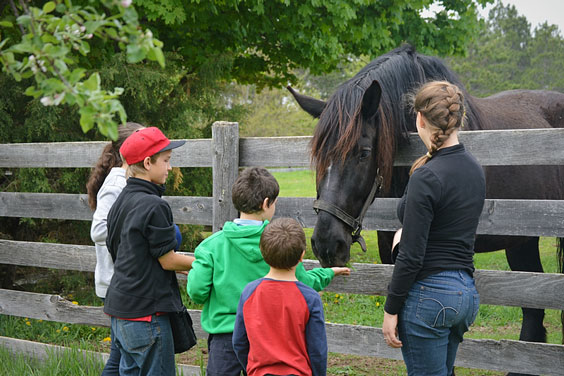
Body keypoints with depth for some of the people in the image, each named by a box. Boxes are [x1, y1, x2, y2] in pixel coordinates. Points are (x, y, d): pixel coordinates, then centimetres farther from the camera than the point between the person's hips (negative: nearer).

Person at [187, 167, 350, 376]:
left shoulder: (212, 245, -7)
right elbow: (304, 284, 4)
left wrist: (193, 271, 12)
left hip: (224, 337, -1)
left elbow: (197, 292, -11)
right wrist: (328, 273, 24)